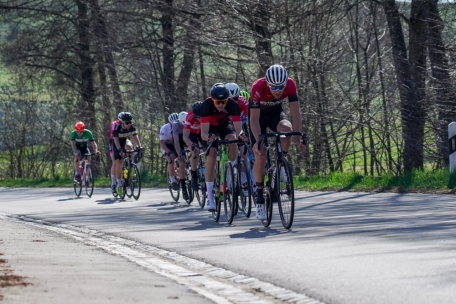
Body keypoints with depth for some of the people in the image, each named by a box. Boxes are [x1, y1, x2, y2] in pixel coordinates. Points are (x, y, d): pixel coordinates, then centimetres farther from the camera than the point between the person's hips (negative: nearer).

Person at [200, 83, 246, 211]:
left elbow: (238, 129, -34)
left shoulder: (233, 105, -32)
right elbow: (204, 132, -38)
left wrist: (240, 135, -57)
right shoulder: (206, 105, -35)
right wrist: (208, 137, -60)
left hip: (225, 123, 1)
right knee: (211, 157, -19)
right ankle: (210, 197, -15)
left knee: (232, 142, -31)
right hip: (210, 126, -1)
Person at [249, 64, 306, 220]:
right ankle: (260, 200, -2)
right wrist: (258, 141, -40)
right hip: (259, 115, -2)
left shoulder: (290, 85, -28)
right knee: (260, 156, -11)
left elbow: (295, 112, -27)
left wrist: (299, 137, -34)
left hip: (275, 113, 2)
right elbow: (254, 119, -32)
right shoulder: (258, 87, -35)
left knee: (287, 129, -33)